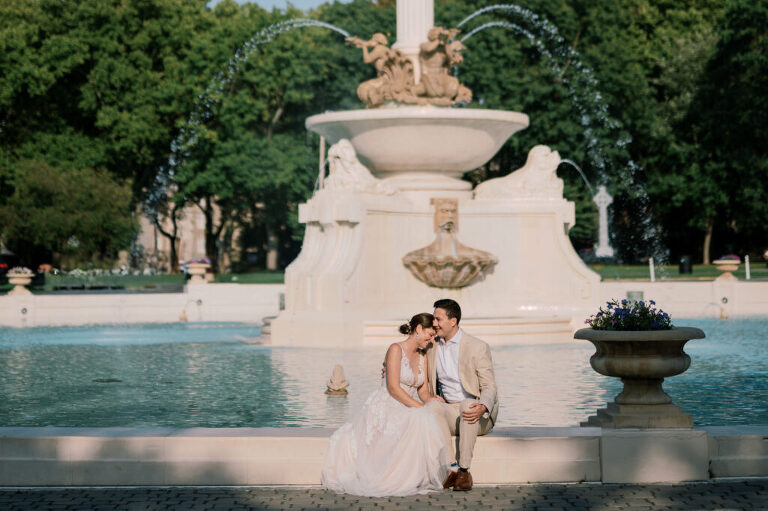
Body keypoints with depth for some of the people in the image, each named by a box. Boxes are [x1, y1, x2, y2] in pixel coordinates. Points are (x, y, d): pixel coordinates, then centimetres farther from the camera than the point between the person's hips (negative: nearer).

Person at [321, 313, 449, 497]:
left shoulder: (423, 357, 16)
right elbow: (393, 388, -17)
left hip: (405, 411, 7)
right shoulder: (396, 349, -8)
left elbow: (422, 391, 13)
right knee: (419, 421, -37)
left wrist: (429, 399, -12)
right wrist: (419, 407, -22)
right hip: (384, 407, -7)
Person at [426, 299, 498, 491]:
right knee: (433, 406, -31)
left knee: (468, 404, -39)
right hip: (449, 412, 4)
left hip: (478, 416, -4)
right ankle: (452, 468, -32)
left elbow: (489, 387, -11)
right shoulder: (432, 347, 10)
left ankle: (464, 470, -35)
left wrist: (482, 408, -32)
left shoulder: (477, 347, -6)